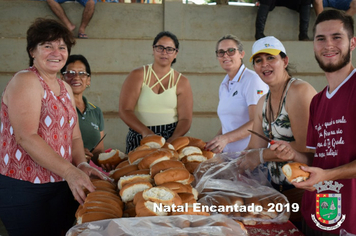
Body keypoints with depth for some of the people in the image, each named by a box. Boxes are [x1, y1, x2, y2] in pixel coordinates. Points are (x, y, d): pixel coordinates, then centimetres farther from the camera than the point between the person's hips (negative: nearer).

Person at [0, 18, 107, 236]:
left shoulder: (65, 88, 13)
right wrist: (70, 172, -26)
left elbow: (74, 136, 11)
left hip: (60, 185, 7)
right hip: (23, 188, -7)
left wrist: (82, 164, -9)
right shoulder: (26, 81, -11)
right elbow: (26, 137, -22)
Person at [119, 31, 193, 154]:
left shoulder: (182, 82, 8)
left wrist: (172, 140, -17)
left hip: (171, 137, 1)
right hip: (139, 138, 0)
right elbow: (124, 111, -5)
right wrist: (146, 132, -20)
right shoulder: (137, 76, 5)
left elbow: (185, 119, 2)